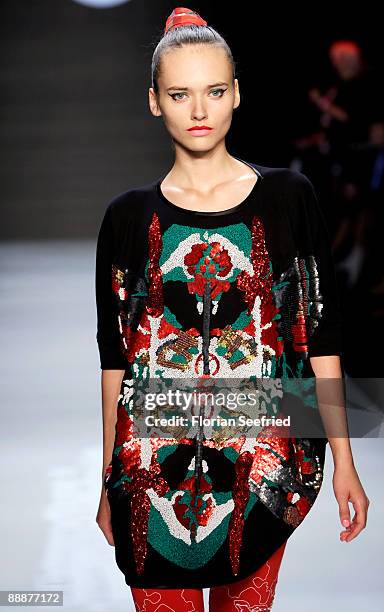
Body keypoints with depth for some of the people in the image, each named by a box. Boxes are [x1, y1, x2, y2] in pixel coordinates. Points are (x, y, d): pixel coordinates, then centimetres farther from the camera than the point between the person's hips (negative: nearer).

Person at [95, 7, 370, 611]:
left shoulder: (288, 197, 2)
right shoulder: (129, 215, 4)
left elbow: (321, 335, 3)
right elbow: (115, 356, 7)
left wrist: (344, 461, 0)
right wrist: (109, 482, 8)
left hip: (261, 463, 0)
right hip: (155, 464, 1)